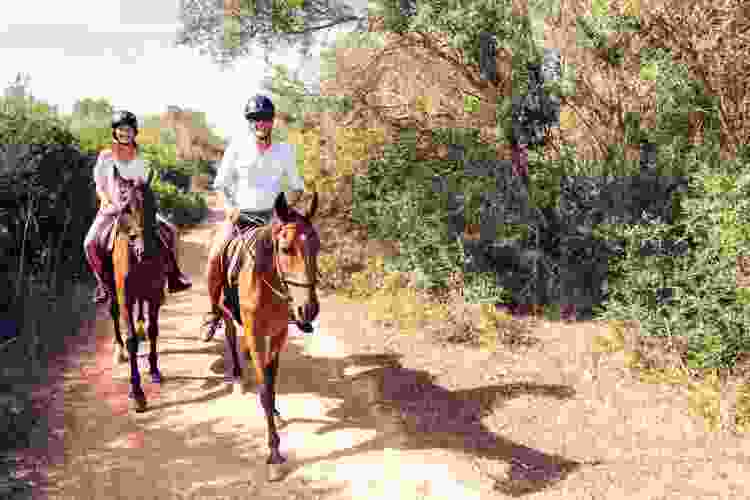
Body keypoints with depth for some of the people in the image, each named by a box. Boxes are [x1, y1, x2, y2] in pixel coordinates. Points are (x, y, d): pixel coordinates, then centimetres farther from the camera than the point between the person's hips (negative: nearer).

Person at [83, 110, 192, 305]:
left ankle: (173, 276, 0)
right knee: (91, 243, -25)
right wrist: (106, 200, -19)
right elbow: (99, 187, 1)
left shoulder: (139, 160, 9)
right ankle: (105, 283, -8)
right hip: (111, 210, -2)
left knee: (169, 230, -12)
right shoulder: (105, 157, 1)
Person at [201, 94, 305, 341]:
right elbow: (221, 183, 3)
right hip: (238, 214, -1)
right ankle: (215, 310, 3)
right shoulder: (237, 146, -2)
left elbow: (297, 186, 12)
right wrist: (230, 209, -12)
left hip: (269, 216, 2)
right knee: (214, 258, -21)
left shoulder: (285, 150, 3)